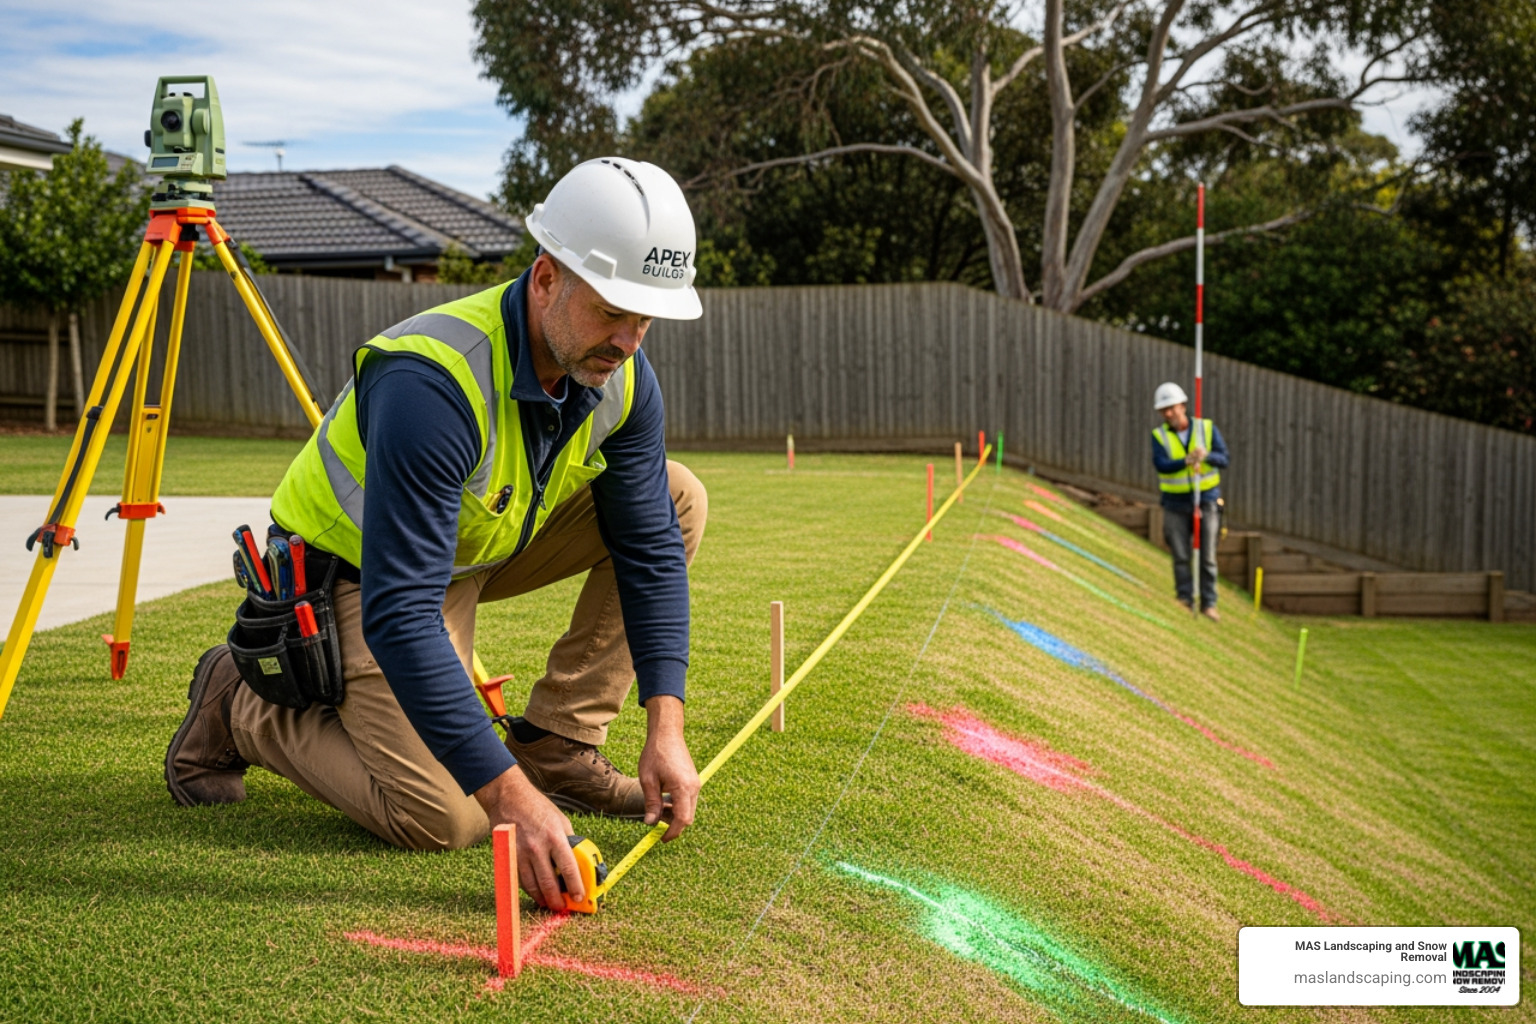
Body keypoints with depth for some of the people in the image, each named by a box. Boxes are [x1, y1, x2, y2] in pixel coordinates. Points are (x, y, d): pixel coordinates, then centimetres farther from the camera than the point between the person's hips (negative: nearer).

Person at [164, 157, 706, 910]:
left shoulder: (621, 375, -15)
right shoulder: (432, 384, -37)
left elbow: (651, 549, -7)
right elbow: (400, 616, -40)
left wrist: (665, 726, -19)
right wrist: (510, 796, -44)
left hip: (484, 542, 7)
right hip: (355, 572, -7)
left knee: (676, 501, -8)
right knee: (442, 818, -21)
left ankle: (555, 747, -2)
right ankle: (245, 706, 5)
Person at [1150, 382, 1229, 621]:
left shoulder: (1207, 428, -2)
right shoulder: (1159, 435, -3)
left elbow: (1223, 459, -10)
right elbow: (1161, 465, -19)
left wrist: (1206, 456, -32)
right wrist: (1187, 460, -35)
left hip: (1207, 500, 0)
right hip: (1176, 503, 0)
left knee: (1207, 556, 0)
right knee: (1180, 556, -1)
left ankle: (1208, 603, 6)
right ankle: (1185, 599, 9)